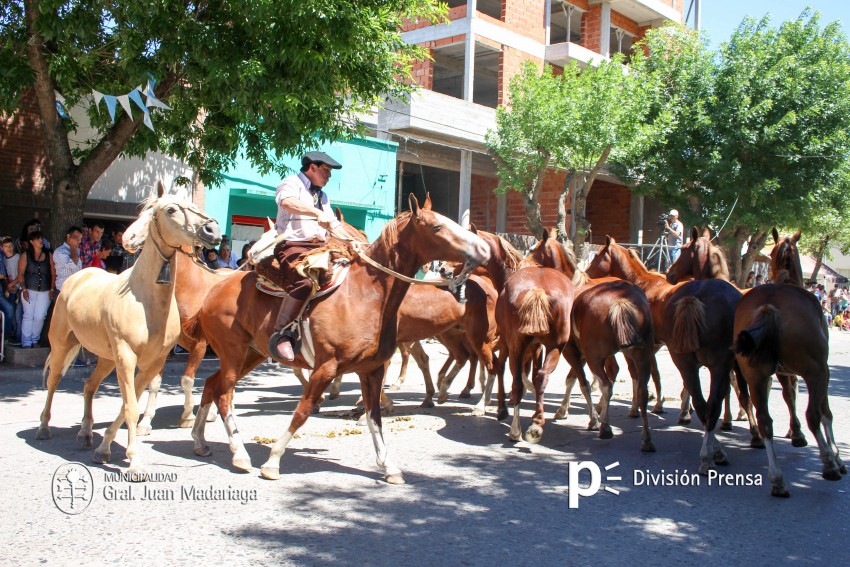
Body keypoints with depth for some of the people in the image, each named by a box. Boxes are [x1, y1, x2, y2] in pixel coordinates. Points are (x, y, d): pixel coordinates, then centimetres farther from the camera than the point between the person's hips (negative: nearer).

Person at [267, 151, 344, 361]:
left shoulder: (322, 195, 28)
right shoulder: (292, 183, 1)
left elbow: (333, 224, 31)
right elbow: (287, 202, -23)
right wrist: (318, 214, -37)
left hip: (320, 247, 9)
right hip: (293, 245, -9)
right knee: (304, 281, -35)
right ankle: (280, 334, -31)